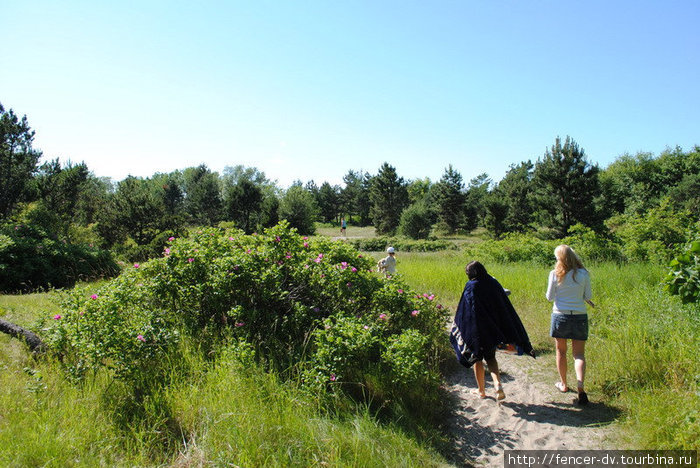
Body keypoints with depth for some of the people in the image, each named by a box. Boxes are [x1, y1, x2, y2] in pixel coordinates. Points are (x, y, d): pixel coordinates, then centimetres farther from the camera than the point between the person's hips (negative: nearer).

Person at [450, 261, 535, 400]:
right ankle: (498, 384, -3)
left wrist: (457, 327, -1)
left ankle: (481, 391, 22)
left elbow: (463, 312, -14)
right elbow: (507, 308, 2)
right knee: (490, 358, 18)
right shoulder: (493, 283, -1)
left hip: (476, 330, -4)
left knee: (477, 359, 12)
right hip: (493, 329, 4)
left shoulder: (471, 287, -13)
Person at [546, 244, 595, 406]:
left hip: (560, 315, -1)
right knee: (579, 354, 7)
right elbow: (588, 296, 1)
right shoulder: (583, 274, -5)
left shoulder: (555, 274, -9)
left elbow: (550, 297, -4)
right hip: (580, 316, 1)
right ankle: (580, 384, -13)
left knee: (561, 352, 15)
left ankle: (563, 384, 28)